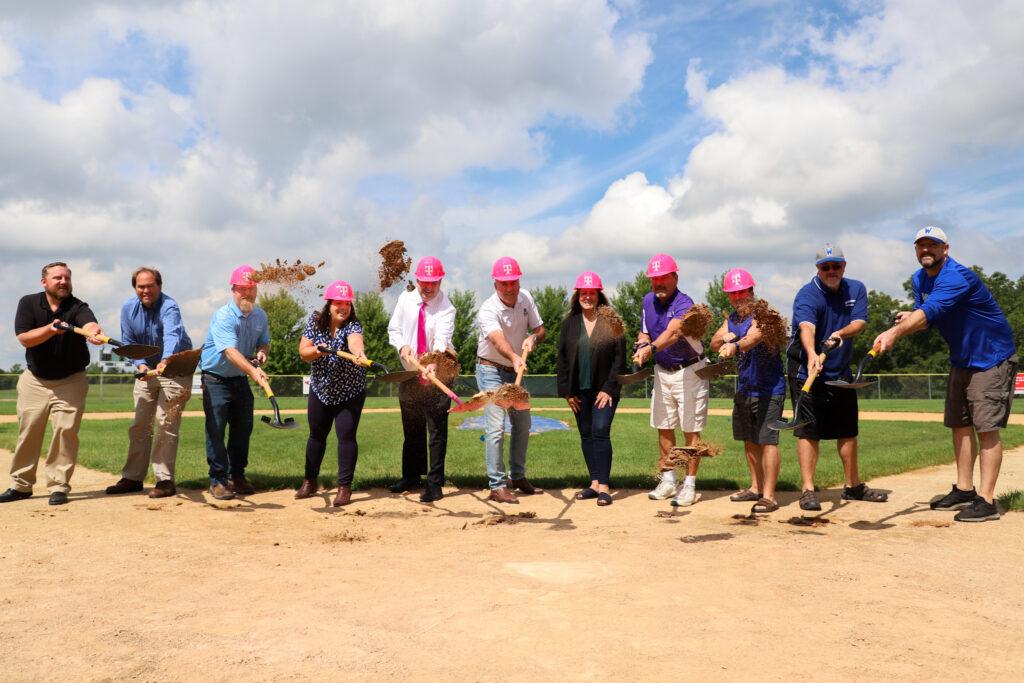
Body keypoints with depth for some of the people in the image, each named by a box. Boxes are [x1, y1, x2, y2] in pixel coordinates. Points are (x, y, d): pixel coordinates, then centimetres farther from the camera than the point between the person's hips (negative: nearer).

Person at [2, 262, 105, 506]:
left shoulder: (78, 307, -13)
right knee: (28, 431, 7)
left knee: (66, 430, -9)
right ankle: (20, 485, 20)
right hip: (34, 380, 2)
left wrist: (94, 332, -59)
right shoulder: (28, 303, -5)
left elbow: (89, 324, -36)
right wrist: (51, 329, -31)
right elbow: (24, 338, -14)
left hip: (70, 381, -2)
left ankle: (59, 486, 2)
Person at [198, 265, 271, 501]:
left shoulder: (260, 316, -1)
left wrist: (262, 353, -13)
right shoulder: (223, 316, -23)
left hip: (241, 379, 6)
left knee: (243, 428, 9)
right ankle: (217, 481, 1)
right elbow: (230, 351, -36)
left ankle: (237, 476, 23)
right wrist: (253, 371, -51)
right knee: (216, 429, -7)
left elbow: (264, 342, 13)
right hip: (216, 379, -6)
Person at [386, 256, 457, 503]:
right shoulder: (406, 299, 1)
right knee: (411, 429, 16)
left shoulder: (446, 308, -14)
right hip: (409, 373, 5)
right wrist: (402, 346, -15)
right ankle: (411, 477, 31)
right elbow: (393, 329, 7)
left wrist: (433, 363, -47)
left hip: (438, 374, -5)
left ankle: (434, 484, 3)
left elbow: (442, 338, -29)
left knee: (437, 430, -4)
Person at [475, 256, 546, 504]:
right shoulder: (488, 310, -26)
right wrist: (514, 358, -64)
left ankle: (517, 477, 31)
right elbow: (498, 340, -44)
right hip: (491, 371, -7)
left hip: (516, 371, 7)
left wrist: (533, 338, -25)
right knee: (496, 428, -14)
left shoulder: (525, 298, -5)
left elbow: (540, 328, -1)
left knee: (523, 425, 16)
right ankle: (496, 486, -7)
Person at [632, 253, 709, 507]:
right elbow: (644, 332, 12)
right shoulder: (648, 300, 1)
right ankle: (668, 481, 25)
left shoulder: (683, 303, -22)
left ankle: (689, 486, 6)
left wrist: (652, 348, -57)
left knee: (690, 430, -2)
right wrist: (642, 346, -10)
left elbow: (673, 332, -40)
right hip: (662, 371, 7)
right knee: (663, 428, 13)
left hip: (690, 372, -7)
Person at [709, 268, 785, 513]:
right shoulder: (732, 318, 9)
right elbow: (714, 344, 6)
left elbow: (753, 337, -36)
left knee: (767, 440, -10)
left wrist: (735, 345, -55)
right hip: (743, 389, 8)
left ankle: (769, 496, -7)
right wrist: (725, 338, -15)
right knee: (749, 440, 16)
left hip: (769, 389, -8)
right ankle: (756, 488, 28)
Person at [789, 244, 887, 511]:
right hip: (808, 373, -6)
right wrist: (812, 354, -55)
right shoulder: (807, 295, -17)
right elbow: (806, 327, -35)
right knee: (809, 431, -7)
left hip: (841, 373, 6)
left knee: (848, 430, 14)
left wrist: (840, 333, -32)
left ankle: (853, 486, 28)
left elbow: (859, 322, -10)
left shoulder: (856, 289, 3)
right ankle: (807, 490, -1)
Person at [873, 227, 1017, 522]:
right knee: (960, 424, 11)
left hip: (992, 359, -9)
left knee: (986, 427, -12)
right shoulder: (920, 279, 3)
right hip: (961, 360, 9)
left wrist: (894, 333, -58)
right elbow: (923, 313, 7)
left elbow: (931, 311, -43)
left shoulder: (956, 277, -27)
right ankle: (964, 490, 19)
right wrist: (911, 318, -18)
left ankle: (986, 501, -11)